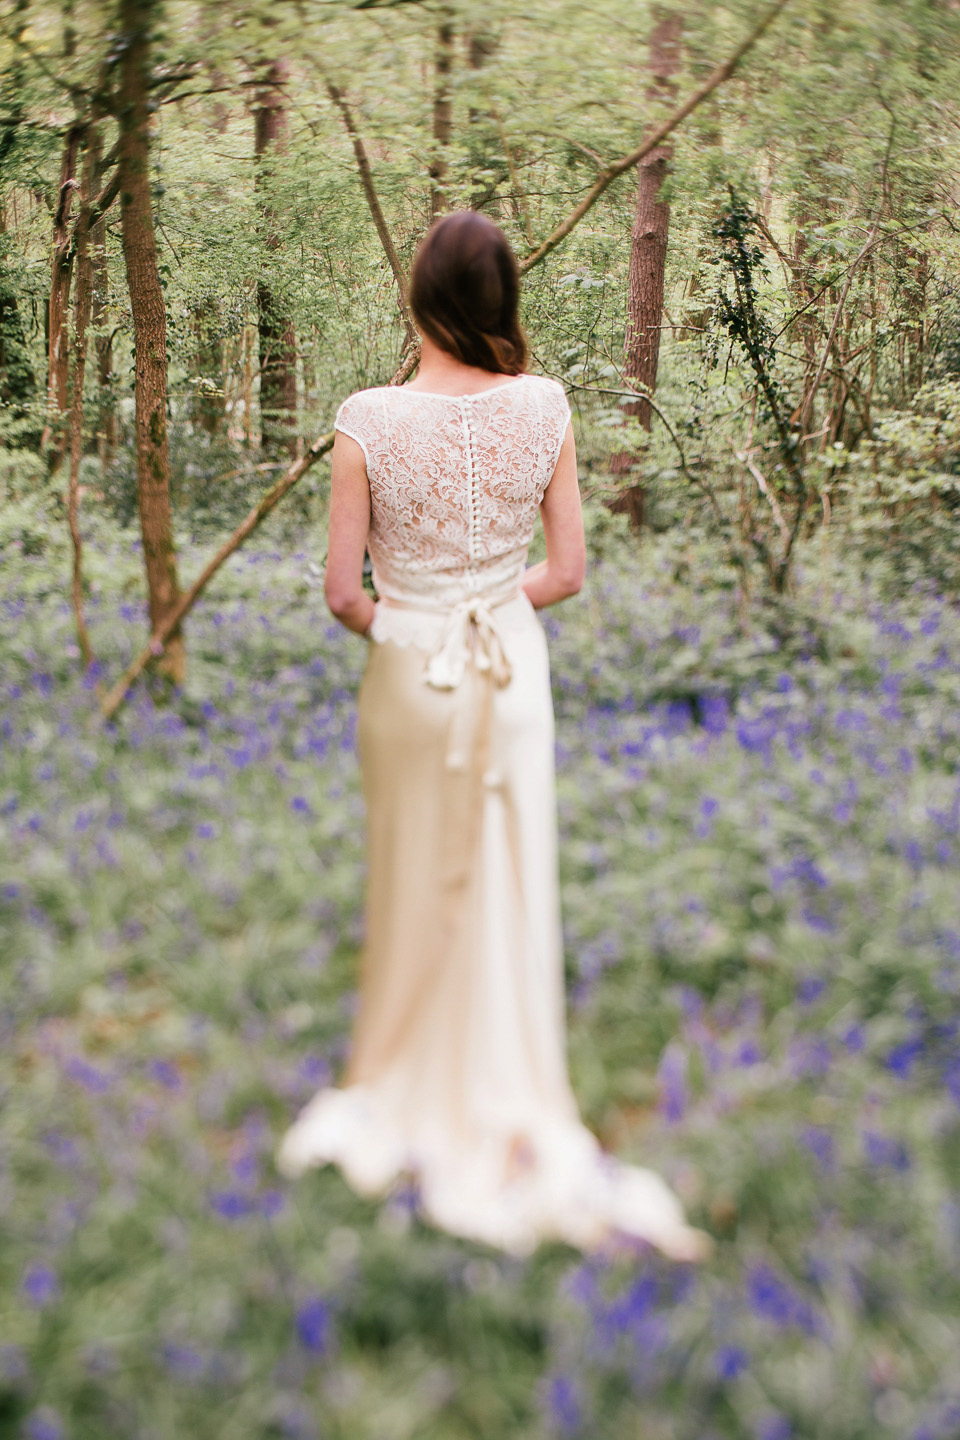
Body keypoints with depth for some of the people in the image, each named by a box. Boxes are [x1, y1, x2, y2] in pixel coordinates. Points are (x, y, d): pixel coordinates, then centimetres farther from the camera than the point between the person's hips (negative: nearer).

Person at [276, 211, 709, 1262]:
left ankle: (406, 1102, 34)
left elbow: (342, 592, -11)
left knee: (415, 888, 16)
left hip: (408, 674, -1)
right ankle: (508, 1120, 21)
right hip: (514, 673, 1)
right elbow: (567, 572, -4)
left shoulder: (368, 423, -16)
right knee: (509, 890, 12)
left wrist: (390, 622, 9)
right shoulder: (544, 408, -9)